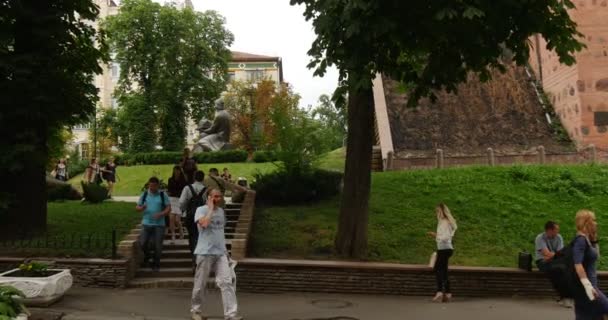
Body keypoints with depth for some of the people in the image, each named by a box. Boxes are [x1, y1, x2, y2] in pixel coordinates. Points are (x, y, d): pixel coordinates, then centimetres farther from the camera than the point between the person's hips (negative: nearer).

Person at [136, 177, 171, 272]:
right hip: (146, 223, 2)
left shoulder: (163, 195, 2)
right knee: (142, 243, -3)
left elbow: (168, 208, 0)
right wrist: (141, 208, -15)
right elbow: (137, 207, 9)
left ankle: (156, 264, 17)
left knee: (157, 245, 0)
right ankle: (146, 257, 28)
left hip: (159, 224, -2)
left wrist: (161, 214, -18)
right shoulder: (144, 194, 7)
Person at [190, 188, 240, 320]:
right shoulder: (201, 210, -7)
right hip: (205, 252, -5)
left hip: (220, 252, 5)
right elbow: (204, 223, -28)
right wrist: (210, 208, -16)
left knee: (226, 282, -5)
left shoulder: (221, 211, 14)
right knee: (201, 284, 6)